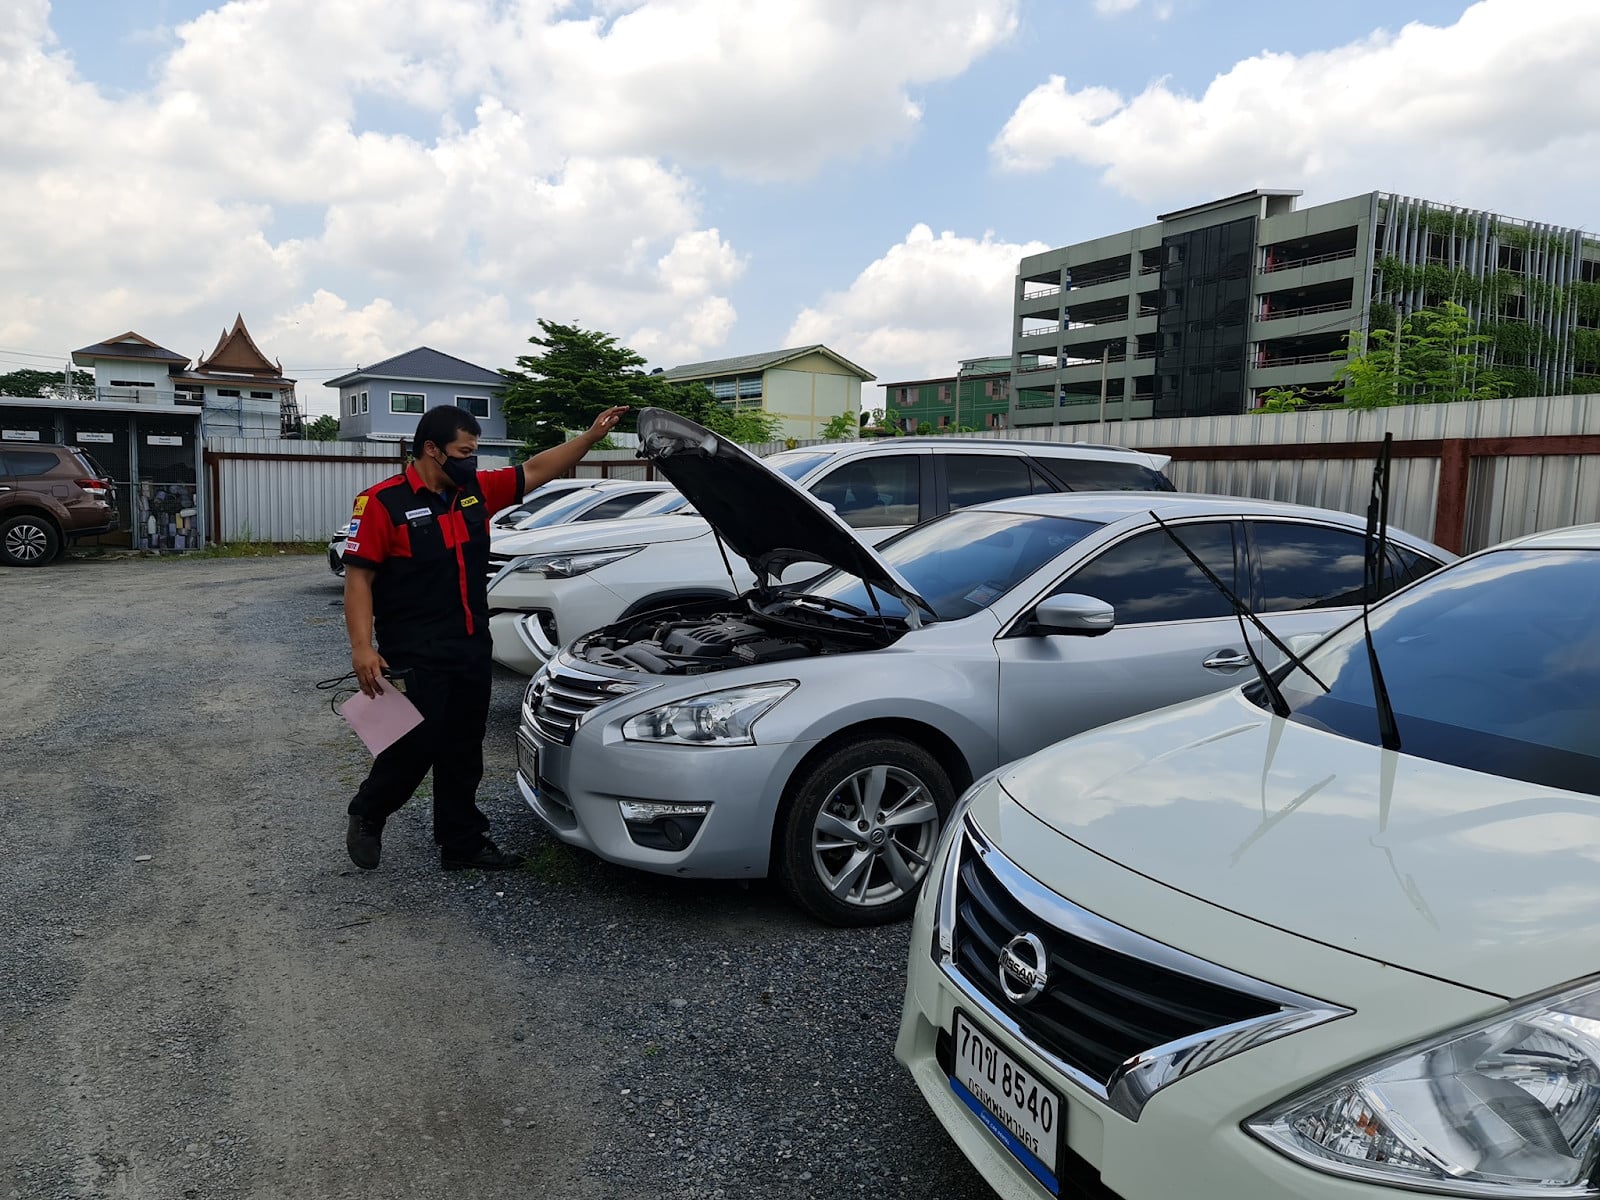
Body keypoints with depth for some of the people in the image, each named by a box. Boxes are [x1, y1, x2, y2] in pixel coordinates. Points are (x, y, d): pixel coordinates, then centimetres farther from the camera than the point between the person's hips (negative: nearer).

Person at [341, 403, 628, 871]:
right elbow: (358, 578, -13)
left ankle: (463, 844, 24)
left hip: (471, 652, 7)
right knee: (413, 748, 0)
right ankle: (367, 816, 28)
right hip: (414, 658, -6)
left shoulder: (476, 490, 7)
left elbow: (536, 471, 14)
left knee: (462, 753, 13)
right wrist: (362, 648, -20)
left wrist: (592, 435, 7)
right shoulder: (383, 503, -11)